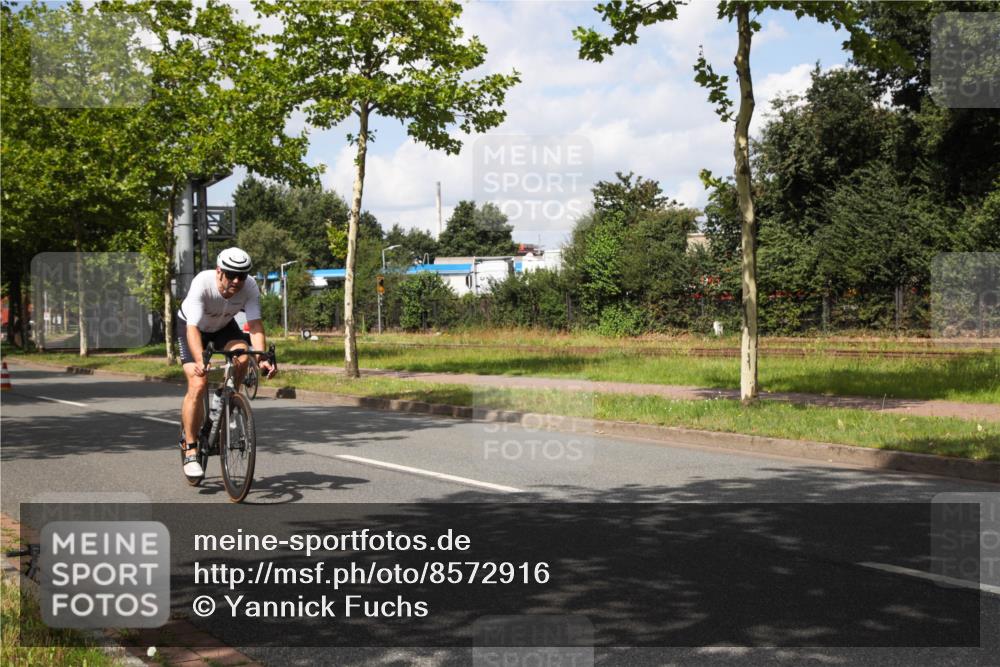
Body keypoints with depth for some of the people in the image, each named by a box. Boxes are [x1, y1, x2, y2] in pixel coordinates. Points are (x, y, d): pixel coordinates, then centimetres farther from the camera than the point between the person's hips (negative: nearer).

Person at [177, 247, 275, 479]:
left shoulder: (250, 287, -29)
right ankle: (190, 449, -8)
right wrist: (201, 361, -59)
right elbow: (193, 328, -44)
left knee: (242, 355, -28)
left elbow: (255, 324, -33)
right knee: (198, 385, -18)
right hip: (191, 326, -3)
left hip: (224, 325, 3)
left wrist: (262, 358, -48)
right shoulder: (202, 284, -37)